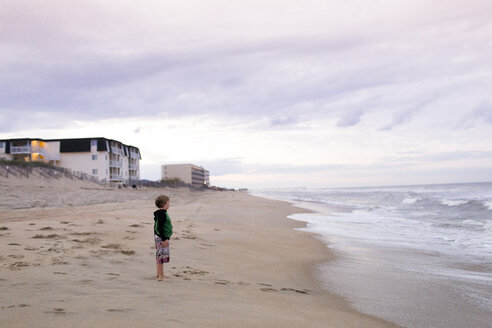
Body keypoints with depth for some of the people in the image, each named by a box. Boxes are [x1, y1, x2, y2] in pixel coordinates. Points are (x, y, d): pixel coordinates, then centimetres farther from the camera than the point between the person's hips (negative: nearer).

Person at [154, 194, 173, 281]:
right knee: (161, 256, -5)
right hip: (161, 238, -10)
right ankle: (161, 276, 0)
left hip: (159, 237, 10)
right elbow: (160, 227, -24)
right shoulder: (162, 214, -19)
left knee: (159, 257, 16)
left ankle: (159, 274, 26)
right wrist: (164, 239, -23)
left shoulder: (159, 213, 12)